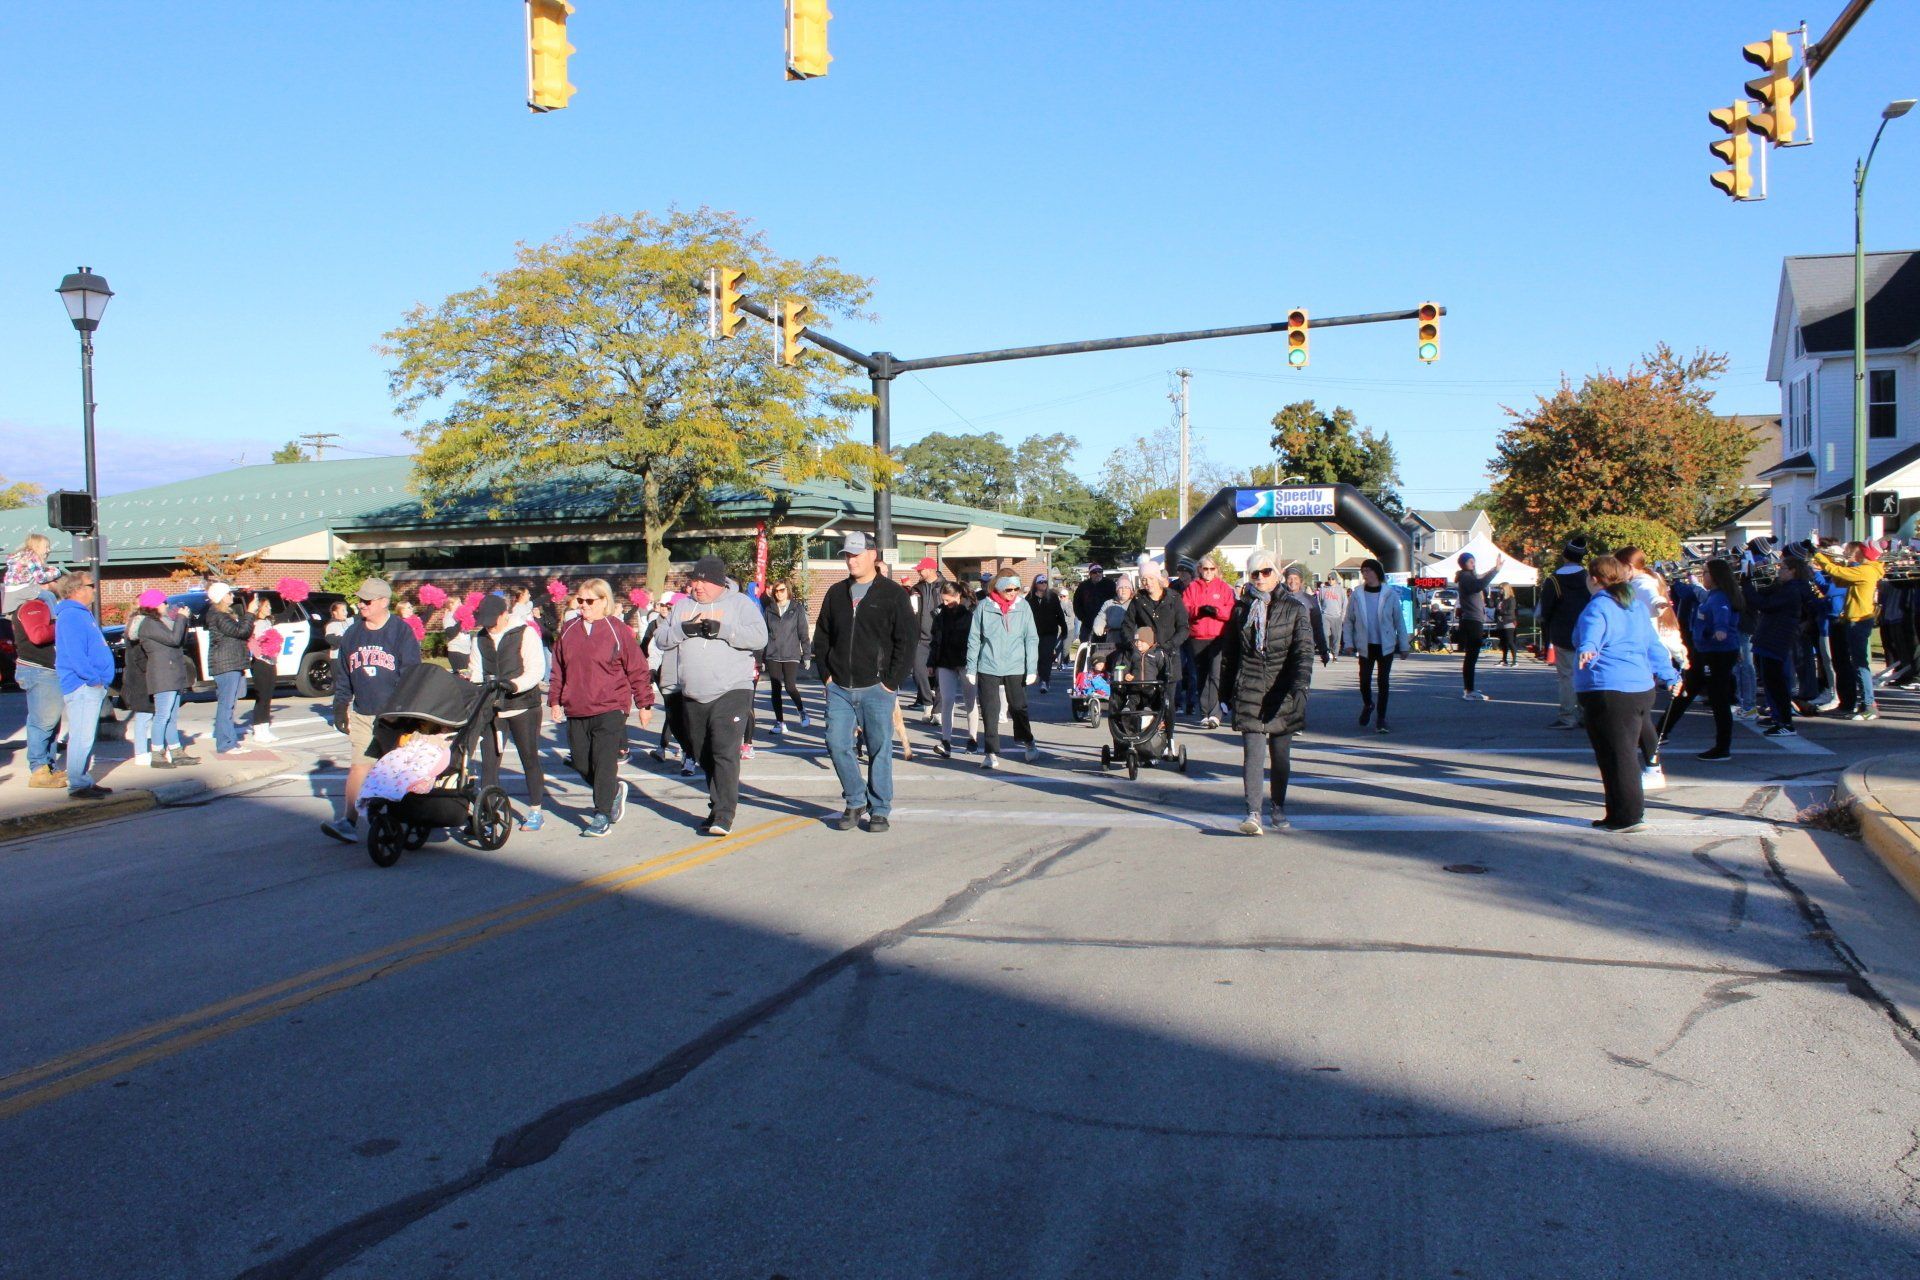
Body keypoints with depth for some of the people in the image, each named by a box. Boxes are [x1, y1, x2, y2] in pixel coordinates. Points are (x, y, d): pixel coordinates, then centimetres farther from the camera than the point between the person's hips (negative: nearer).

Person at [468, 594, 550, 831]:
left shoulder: (526, 634, -8)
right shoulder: (480, 638, 8)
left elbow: (537, 670, -15)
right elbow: (476, 669, 11)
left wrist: (515, 684, -29)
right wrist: (474, 685, -10)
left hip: (523, 706, -4)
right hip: (491, 707, 4)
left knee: (529, 759, 6)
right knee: (489, 760, 1)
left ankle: (535, 811, 17)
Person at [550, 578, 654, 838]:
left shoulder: (618, 631, -4)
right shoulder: (568, 631, 9)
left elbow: (637, 669, -2)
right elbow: (558, 669, 16)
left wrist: (644, 704, 0)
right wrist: (555, 701, 15)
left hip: (610, 710, -5)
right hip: (575, 711, 5)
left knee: (604, 764, -5)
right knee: (581, 764, 10)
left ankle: (602, 816, 5)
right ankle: (615, 790, 34)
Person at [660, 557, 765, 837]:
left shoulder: (740, 604, 0)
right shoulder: (682, 606, 14)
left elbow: (759, 637, -13)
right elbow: (662, 639, 10)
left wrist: (721, 629, -21)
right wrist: (683, 629, -11)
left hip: (732, 692, -6)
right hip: (693, 696, 6)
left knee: (726, 752, -15)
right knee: (704, 757, 12)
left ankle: (724, 816, -14)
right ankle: (720, 805, 26)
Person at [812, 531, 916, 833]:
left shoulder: (892, 594, -2)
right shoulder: (836, 593, 12)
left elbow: (908, 639, -6)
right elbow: (821, 636, 17)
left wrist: (891, 681, -10)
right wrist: (825, 675, 6)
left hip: (876, 687, -4)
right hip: (839, 688, 4)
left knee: (879, 749, 2)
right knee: (837, 745, 1)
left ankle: (879, 809, 14)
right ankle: (856, 801, 18)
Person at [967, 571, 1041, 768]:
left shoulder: (1023, 606, 0)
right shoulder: (984, 607, -3)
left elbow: (1031, 639, 2)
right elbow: (974, 639, 2)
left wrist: (1031, 669, -2)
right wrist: (971, 669, 1)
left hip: (1016, 668, 1)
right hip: (988, 667, 0)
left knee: (1018, 707, 11)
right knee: (989, 711, 1)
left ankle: (1027, 741, 34)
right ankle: (991, 752, 8)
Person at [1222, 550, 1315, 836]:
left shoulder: (1294, 608, 2)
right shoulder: (1241, 609, 9)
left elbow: (1304, 649, -7)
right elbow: (1231, 652, 14)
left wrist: (1300, 685, -21)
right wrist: (1229, 689, 11)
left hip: (1282, 692, 0)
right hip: (1249, 691, 0)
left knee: (1280, 754, 9)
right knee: (1253, 753, -11)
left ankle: (1278, 810, 24)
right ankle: (1253, 813, -15)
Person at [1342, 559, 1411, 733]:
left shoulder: (1390, 594, -4)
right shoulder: (1357, 595, -1)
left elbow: (1399, 620, 2)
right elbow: (1348, 621, 5)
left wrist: (1404, 645, 2)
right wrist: (1348, 642, -2)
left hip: (1386, 645, -1)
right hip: (1365, 646, 1)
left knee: (1383, 682, 1)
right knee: (1364, 681, 0)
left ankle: (1381, 719, 13)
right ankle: (1368, 704, 33)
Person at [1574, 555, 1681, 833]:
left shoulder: (1597, 607, -8)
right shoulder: (1636, 607, 17)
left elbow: (1592, 634, -30)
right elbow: (1653, 646, 25)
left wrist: (1586, 650, -49)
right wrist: (1669, 675, 36)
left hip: (1606, 690, -9)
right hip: (1641, 690, 9)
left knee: (1615, 755, -2)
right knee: (1627, 753, 15)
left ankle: (1628, 816, 1)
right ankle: (1618, 815, 21)